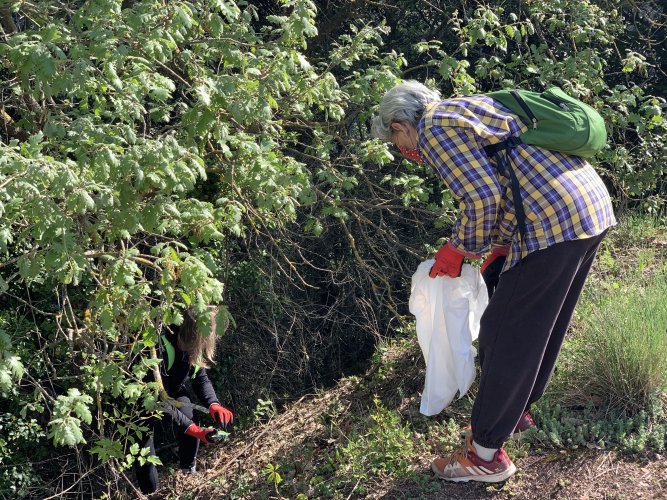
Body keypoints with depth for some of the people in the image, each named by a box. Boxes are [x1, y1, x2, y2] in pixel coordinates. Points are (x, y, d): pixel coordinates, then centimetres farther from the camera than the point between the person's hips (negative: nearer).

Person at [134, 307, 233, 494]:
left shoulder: (194, 345, -21)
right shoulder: (160, 350, -41)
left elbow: (200, 378, -6)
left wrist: (213, 405, -25)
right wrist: (193, 429, -40)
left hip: (172, 390, 6)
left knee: (191, 419, -21)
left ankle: (188, 470, 4)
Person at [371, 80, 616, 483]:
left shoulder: (434, 126, -3)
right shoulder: (468, 111, 25)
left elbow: (483, 196, -14)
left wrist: (459, 249, 1)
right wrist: (497, 248, 28)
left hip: (555, 222, -10)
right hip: (594, 203, 10)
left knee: (505, 334, 1)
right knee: (542, 327, 23)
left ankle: (485, 454, 11)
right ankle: (516, 411, 40)